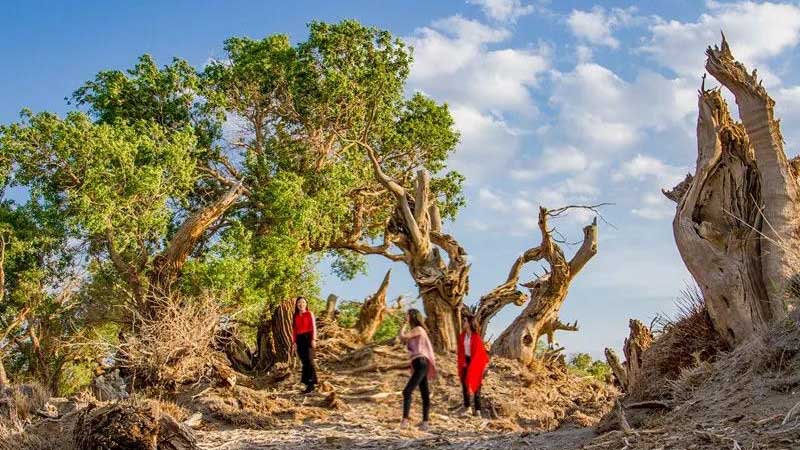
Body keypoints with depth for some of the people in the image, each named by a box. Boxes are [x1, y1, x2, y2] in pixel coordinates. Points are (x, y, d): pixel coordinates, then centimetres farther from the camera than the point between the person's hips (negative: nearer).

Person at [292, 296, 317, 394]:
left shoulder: (309, 314, 4)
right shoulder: (295, 316, 15)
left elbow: (313, 327, -2)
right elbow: (294, 329, 14)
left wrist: (314, 339, -11)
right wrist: (294, 341, 6)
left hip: (308, 338, -4)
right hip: (299, 339, 4)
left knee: (309, 360, -13)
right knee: (304, 362, 4)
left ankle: (311, 383, -13)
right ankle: (308, 383, 7)